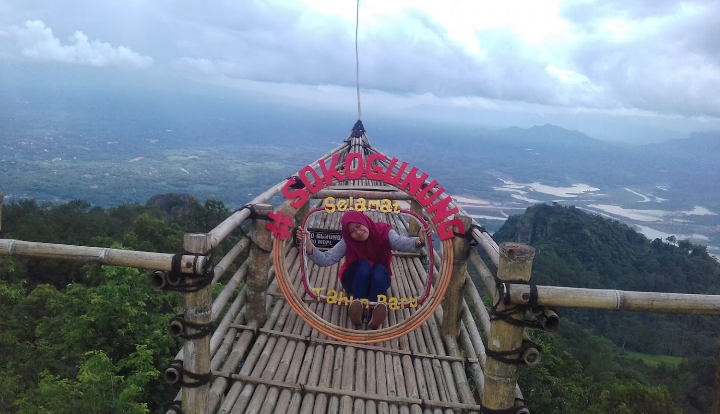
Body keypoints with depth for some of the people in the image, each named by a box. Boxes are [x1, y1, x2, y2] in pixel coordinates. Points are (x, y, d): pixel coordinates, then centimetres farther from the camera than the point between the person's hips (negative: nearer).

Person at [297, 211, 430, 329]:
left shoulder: (383, 232, -18)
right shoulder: (347, 242, -17)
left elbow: (401, 242, -37)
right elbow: (326, 259, -29)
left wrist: (418, 242, -59)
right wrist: (309, 246, -47)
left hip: (378, 280, 0)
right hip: (355, 281, 0)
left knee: (379, 269, -34)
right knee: (363, 264, -32)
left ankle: (376, 312, -54)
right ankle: (355, 308, -49)